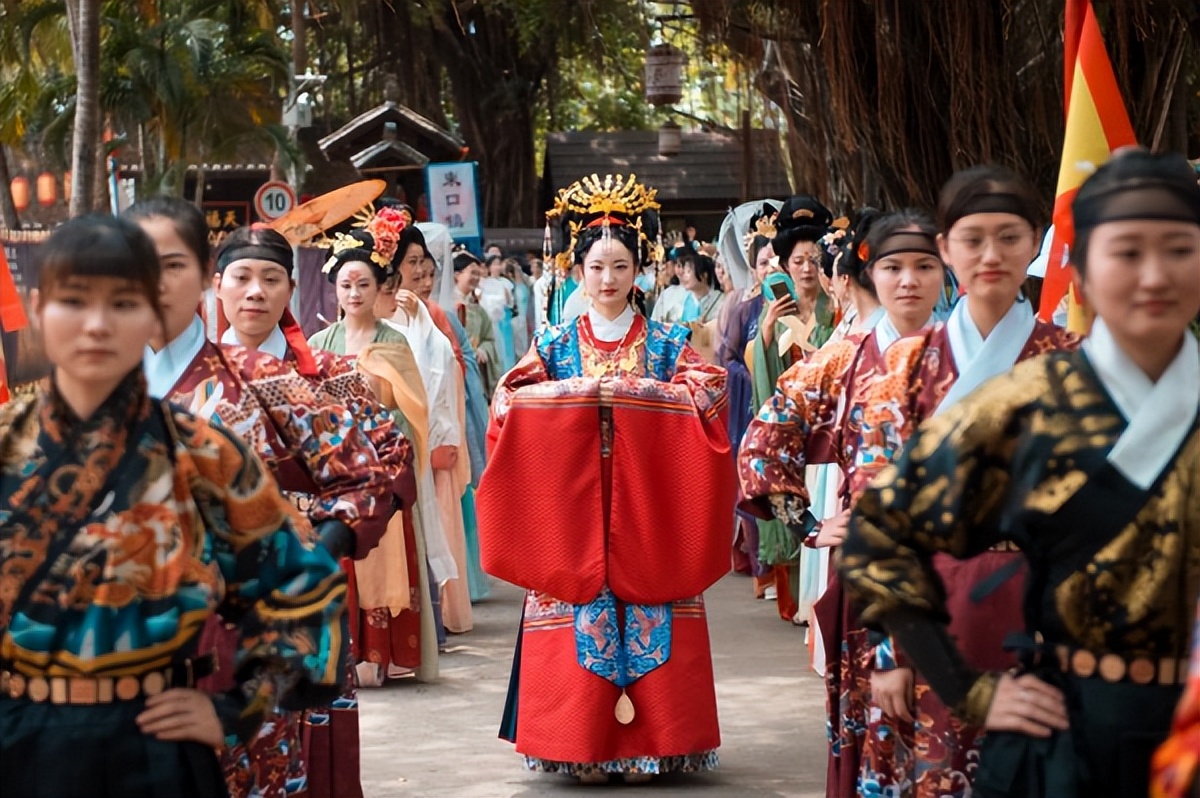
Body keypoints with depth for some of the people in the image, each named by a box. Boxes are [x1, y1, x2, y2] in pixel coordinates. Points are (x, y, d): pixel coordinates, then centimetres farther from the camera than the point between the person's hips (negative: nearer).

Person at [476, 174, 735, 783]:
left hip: (648, 509, 0)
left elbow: (707, 394, -6)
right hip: (572, 509, 0)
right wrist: (578, 391, -14)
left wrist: (634, 390, -15)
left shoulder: (666, 341, 9)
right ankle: (583, 745, 3)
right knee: (577, 622, -4)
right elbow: (508, 401, -3)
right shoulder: (556, 343, 10)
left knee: (649, 619, -4)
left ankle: (647, 744, 3)